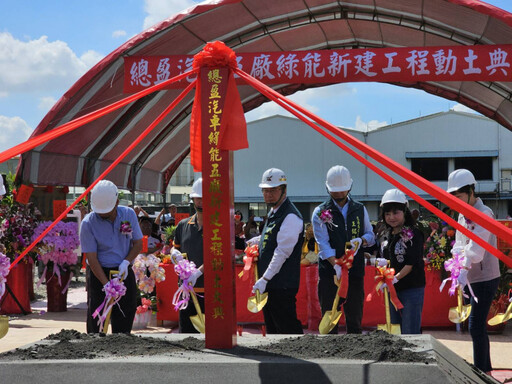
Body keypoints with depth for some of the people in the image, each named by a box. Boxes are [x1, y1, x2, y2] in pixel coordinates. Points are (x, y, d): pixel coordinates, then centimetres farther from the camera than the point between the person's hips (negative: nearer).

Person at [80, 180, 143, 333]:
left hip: (124, 273, 3)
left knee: (126, 316, 5)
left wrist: (126, 262, -13)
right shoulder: (88, 223, -11)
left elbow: (138, 243, 6)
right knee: (96, 318, -4)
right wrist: (106, 284, -20)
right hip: (99, 274, -3)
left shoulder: (128, 214, -1)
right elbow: (91, 258, -13)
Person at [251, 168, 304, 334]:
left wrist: (265, 279, -21)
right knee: (272, 328, 13)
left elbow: (282, 252, -20)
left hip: (282, 285, -10)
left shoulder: (290, 217, -15)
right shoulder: (273, 212, 15)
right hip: (268, 284, 10)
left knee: (288, 328, -8)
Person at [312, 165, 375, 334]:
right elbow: (323, 243, -10)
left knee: (355, 319, 6)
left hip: (355, 271, 3)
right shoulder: (320, 212, 1)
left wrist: (361, 240, -10)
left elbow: (371, 236, 15)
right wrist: (336, 265, -25)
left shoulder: (360, 209, 12)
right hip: (329, 273, -2)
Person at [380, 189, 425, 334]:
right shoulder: (388, 235, 13)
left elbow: (412, 263, -16)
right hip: (393, 289, 8)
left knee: (410, 331, -6)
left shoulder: (413, 233, -10)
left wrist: (396, 278, -20)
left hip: (412, 288, -8)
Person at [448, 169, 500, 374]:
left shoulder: (484, 214, -15)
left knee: (476, 327, -10)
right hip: (470, 279, 9)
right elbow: (459, 245, 8)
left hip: (485, 278, -9)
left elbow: (476, 247, -26)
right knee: (478, 327, 13)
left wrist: (464, 269, -35)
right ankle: (486, 370, 23)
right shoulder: (462, 215, 12)